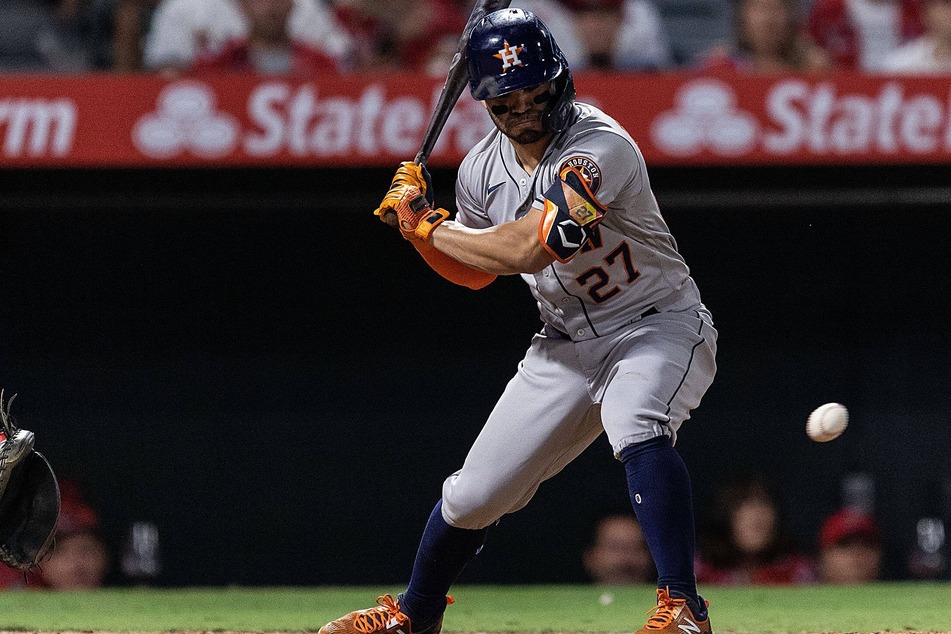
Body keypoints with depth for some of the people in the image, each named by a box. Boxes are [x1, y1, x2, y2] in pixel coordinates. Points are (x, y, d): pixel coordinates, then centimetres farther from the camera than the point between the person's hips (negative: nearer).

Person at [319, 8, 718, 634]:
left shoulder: (598, 148, -26)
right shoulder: (483, 167, -2)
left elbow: (527, 249, -34)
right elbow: (476, 271, 15)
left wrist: (429, 227, -19)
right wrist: (417, 222, -4)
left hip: (658, 327, -6)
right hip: (567, 342, 6)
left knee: (636, 426, -38)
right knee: (474, 493, 5)